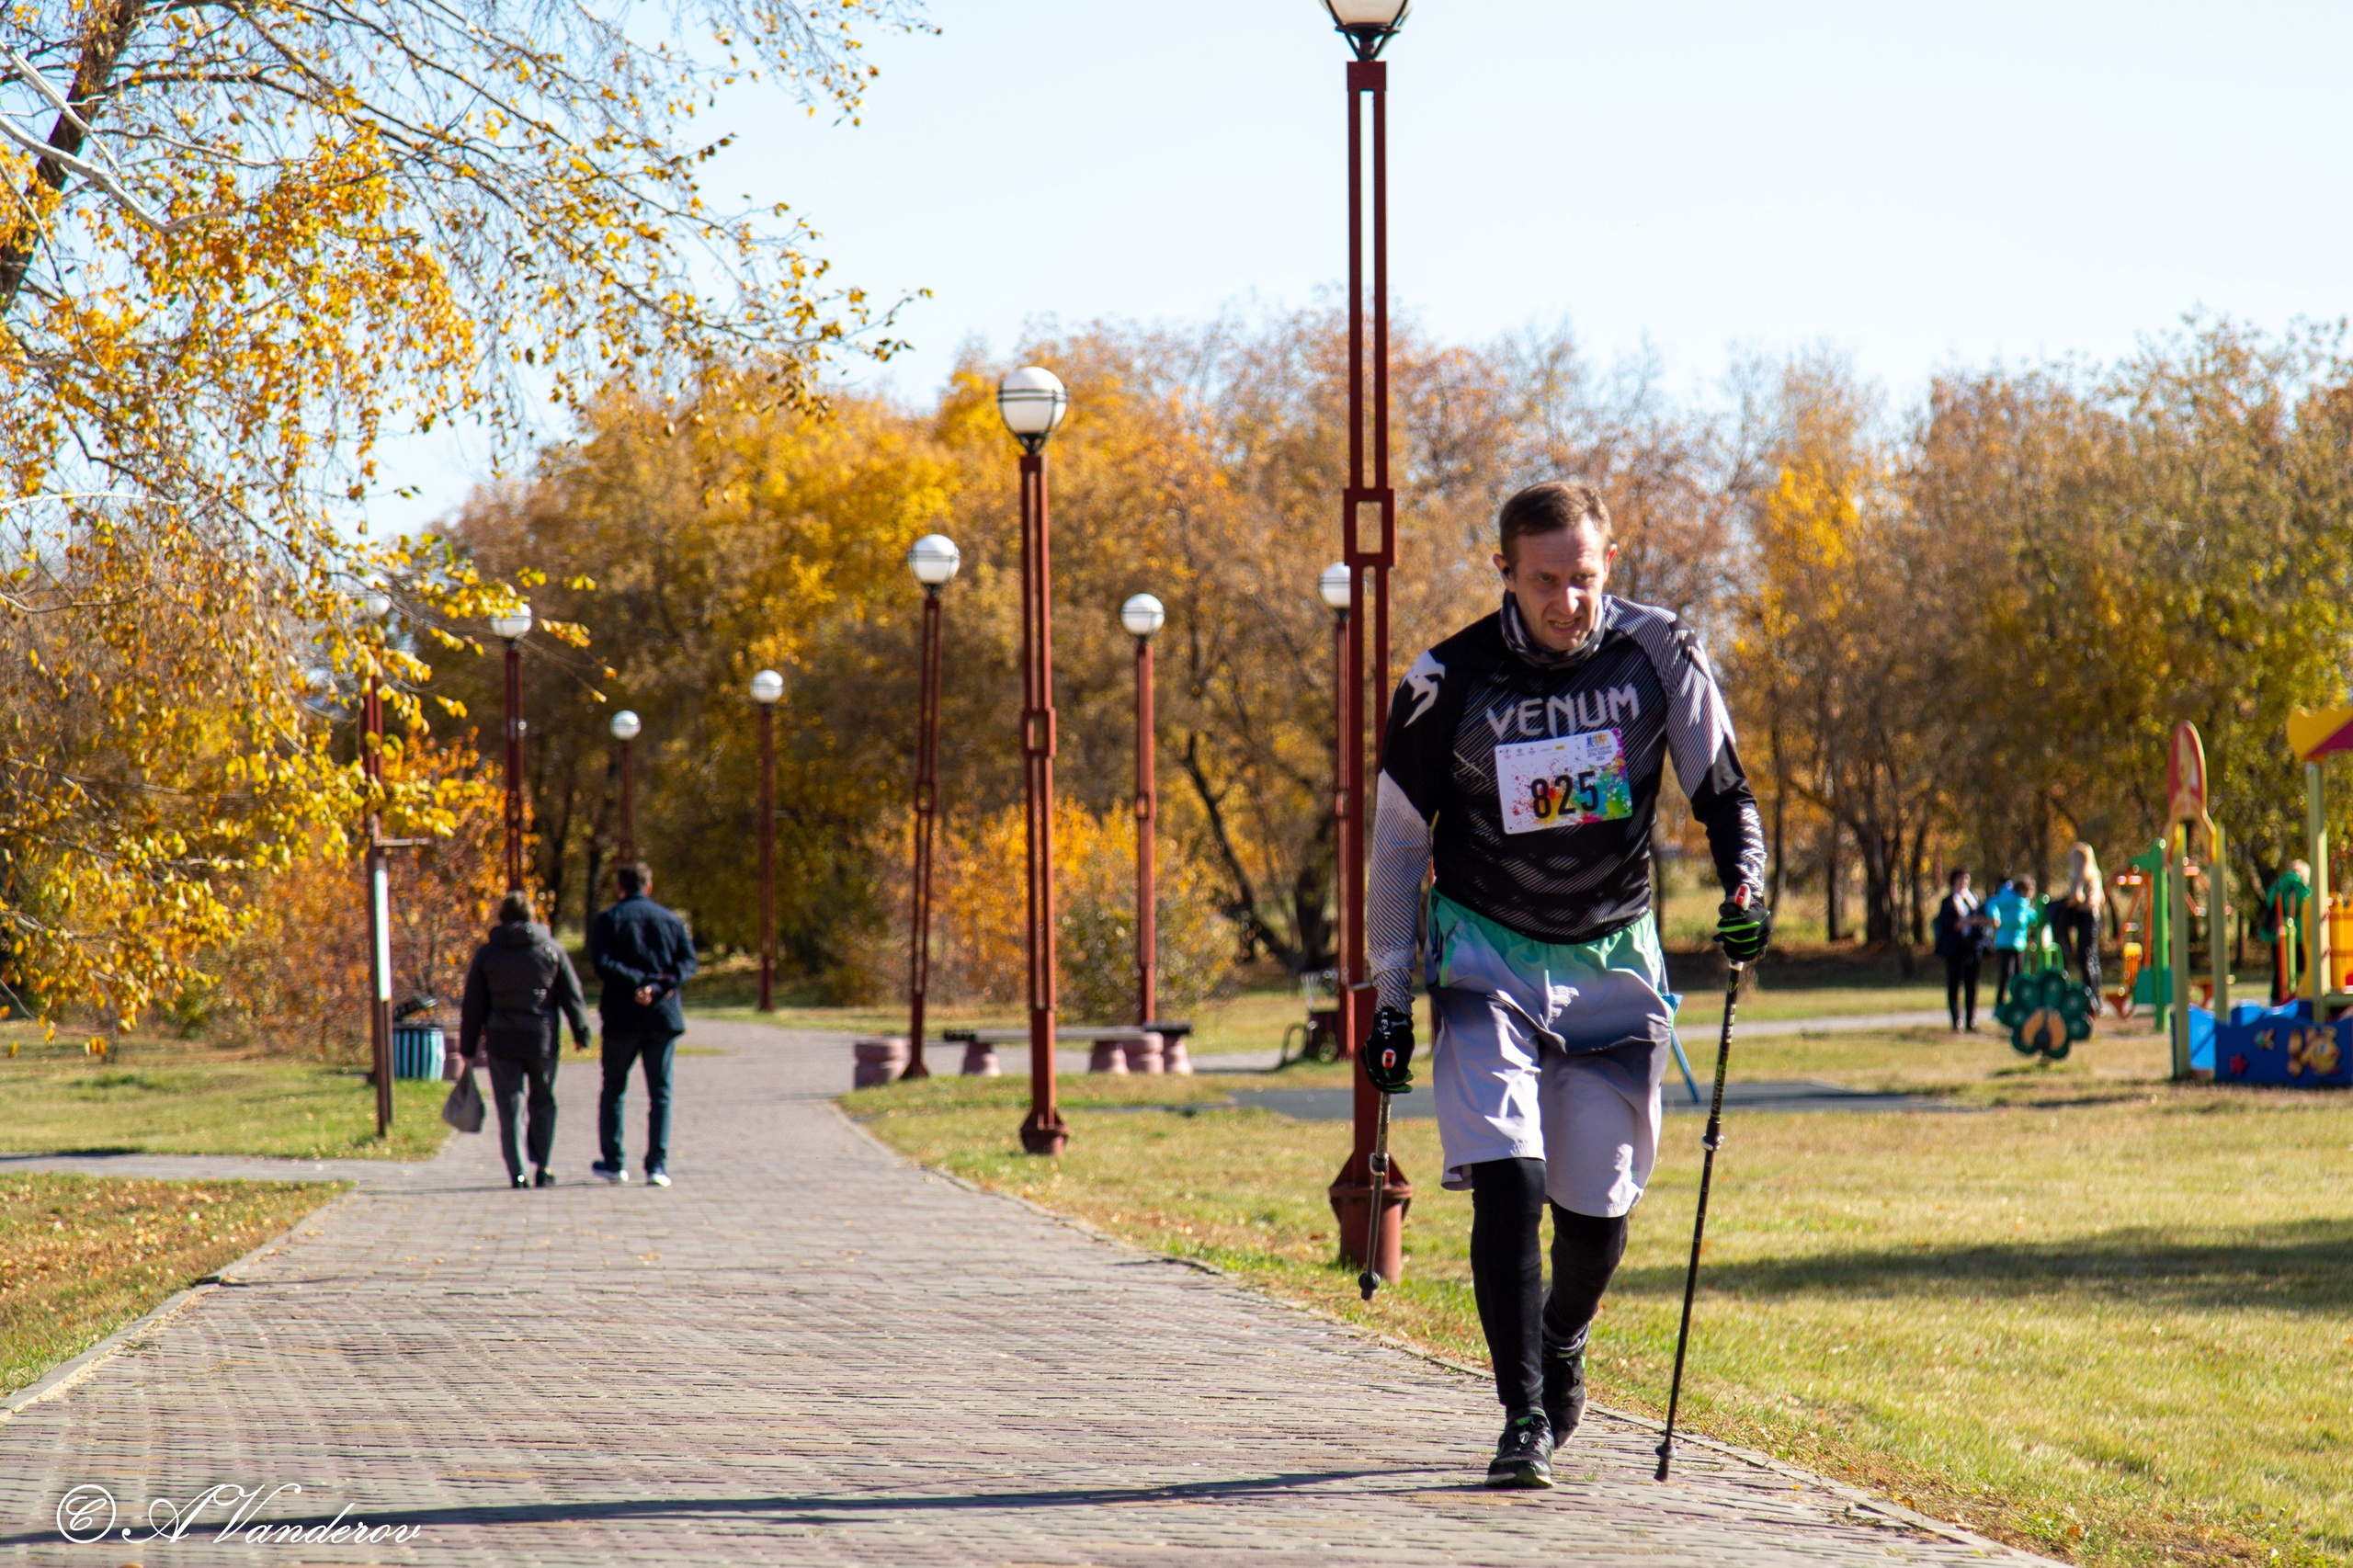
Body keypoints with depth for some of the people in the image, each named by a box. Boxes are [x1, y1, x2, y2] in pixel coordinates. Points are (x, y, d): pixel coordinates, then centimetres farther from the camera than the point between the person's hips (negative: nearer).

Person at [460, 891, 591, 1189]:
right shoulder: (551, 949, 1)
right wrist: (581, 1032, 14)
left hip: (501, 1041, 0)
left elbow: (473, 1005, 4)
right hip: (543, 1040, 0)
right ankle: (542, 1167, 13)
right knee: (543, 1102, 15)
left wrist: (468, 1047, 9)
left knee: (510, 1106, 2)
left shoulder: (487, 954, 2)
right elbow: (572, 995, 4)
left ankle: (517, 1171, -6)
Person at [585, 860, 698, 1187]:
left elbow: (601, 963, -13)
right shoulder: (671, 920, 8)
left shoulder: (607, 920, 1)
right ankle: (657, 1164, -5)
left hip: (621, 1018, -1)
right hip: (663, 1016, 1)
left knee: (613, 1090, 13)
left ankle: (613, 1162, 15)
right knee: (660, 1092, 4)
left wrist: (639, 981, -15)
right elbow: (688, 962, -4)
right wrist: (658, 987, -14)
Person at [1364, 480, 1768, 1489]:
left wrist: (1743, 884, -19)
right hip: (1487, 952, -2)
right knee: (1506, 1178, -18)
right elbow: (1398, 843, 0)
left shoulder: (1657, 654, -8)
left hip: (1614, 957, 2)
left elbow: (1722, 793, 2)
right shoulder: (1450, 683, -11)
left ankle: (1562, 1345, 37)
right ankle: (1523, 1417, -13)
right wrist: (1391, 1002, 0)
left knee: (1598, 1203, 5)